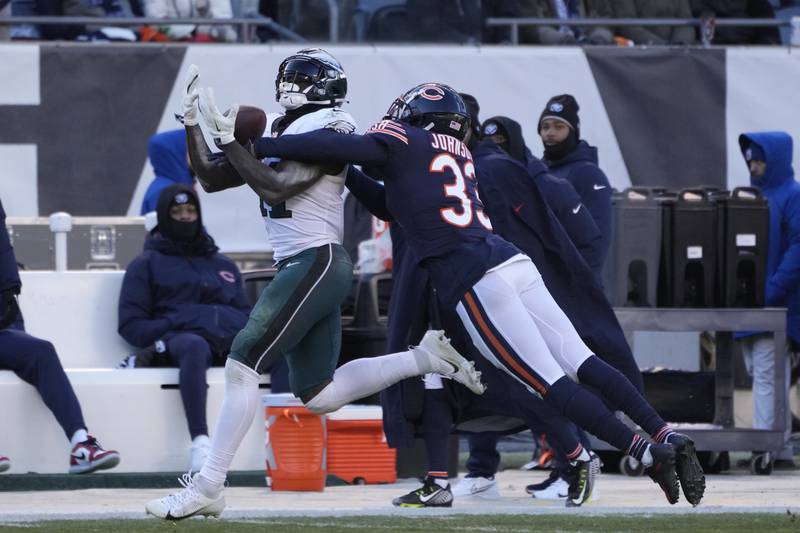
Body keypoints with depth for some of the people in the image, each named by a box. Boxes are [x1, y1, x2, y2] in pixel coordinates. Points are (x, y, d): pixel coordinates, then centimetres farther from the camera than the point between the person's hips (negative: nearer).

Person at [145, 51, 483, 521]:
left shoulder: (328, 131, -9)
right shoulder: (284, 135, 16)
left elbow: (275, 186, -20)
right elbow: (211, 178, 18)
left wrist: (228, 136, -17)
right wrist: (193, 120, 8)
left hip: (317, 263, -10)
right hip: (304, 269, 10)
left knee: (243, 365, -14)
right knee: (318, 396, 9)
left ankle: (208, 487, -14)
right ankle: (422, 358, 15)